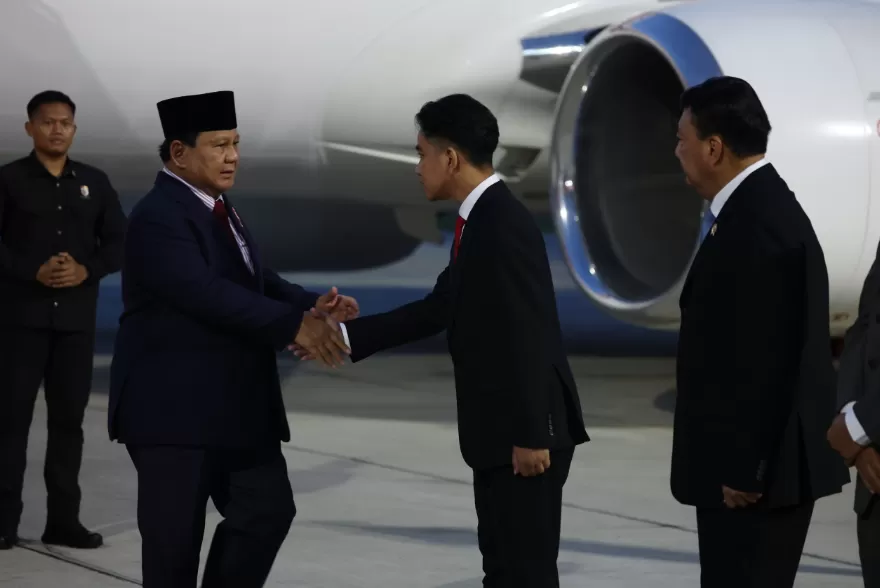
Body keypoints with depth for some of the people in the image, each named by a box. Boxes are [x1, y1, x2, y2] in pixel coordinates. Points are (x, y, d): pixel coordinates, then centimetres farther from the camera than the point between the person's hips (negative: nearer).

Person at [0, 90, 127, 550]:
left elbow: (119, 243, 8)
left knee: (69, 418, 6)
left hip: (76, 318, 3)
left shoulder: (95, 182, 9)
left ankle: (63, 519, 11)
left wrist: (86, 270, -10)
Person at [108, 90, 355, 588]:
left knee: (269, 509, 10)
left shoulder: (218, 207, 14)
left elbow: (258, 283, 11)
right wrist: (294, 326, -30)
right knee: (175, 538, -1)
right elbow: (209, 293, -28)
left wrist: (313, 304, -9)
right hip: (173, 407, -9)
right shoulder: (159, 217, -17)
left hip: (235, 406, 9)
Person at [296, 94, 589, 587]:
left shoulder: (504, 225, -19)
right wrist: (348, 335, 17)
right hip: (500, 432, 10)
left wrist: (531, 436, -23)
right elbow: (439, 309, 19)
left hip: (527, 434, -10)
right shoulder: (481, 221, 12)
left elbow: (528, 339, -23)